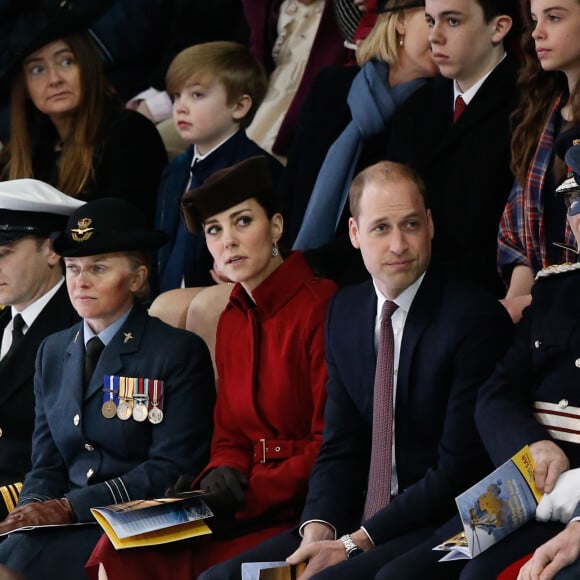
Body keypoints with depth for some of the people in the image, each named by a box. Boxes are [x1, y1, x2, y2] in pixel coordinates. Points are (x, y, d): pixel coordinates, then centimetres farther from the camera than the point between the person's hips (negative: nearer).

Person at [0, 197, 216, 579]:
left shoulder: (181, 353, -2)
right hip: (70, 528, 6)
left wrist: (71, 506, -18)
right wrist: (34, 509, -8)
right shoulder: (53, 352, 17)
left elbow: (171, 468, -9)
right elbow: (47, 465, 16)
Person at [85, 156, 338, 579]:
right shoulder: (233, 321, 16)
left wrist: (247, 492, -16)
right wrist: (222, 479, -3)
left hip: (302, 509, -7)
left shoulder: (321, 307, -9)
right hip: (250, 503, 7)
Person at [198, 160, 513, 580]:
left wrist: (355, 543, -16)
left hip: (441, 529, -7)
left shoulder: (476, 317, -12)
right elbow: (340, 446, 11)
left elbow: (460, 470, -14)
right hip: (358, 521, 7)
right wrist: (319, 528, -9)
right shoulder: (345, 310, 10)